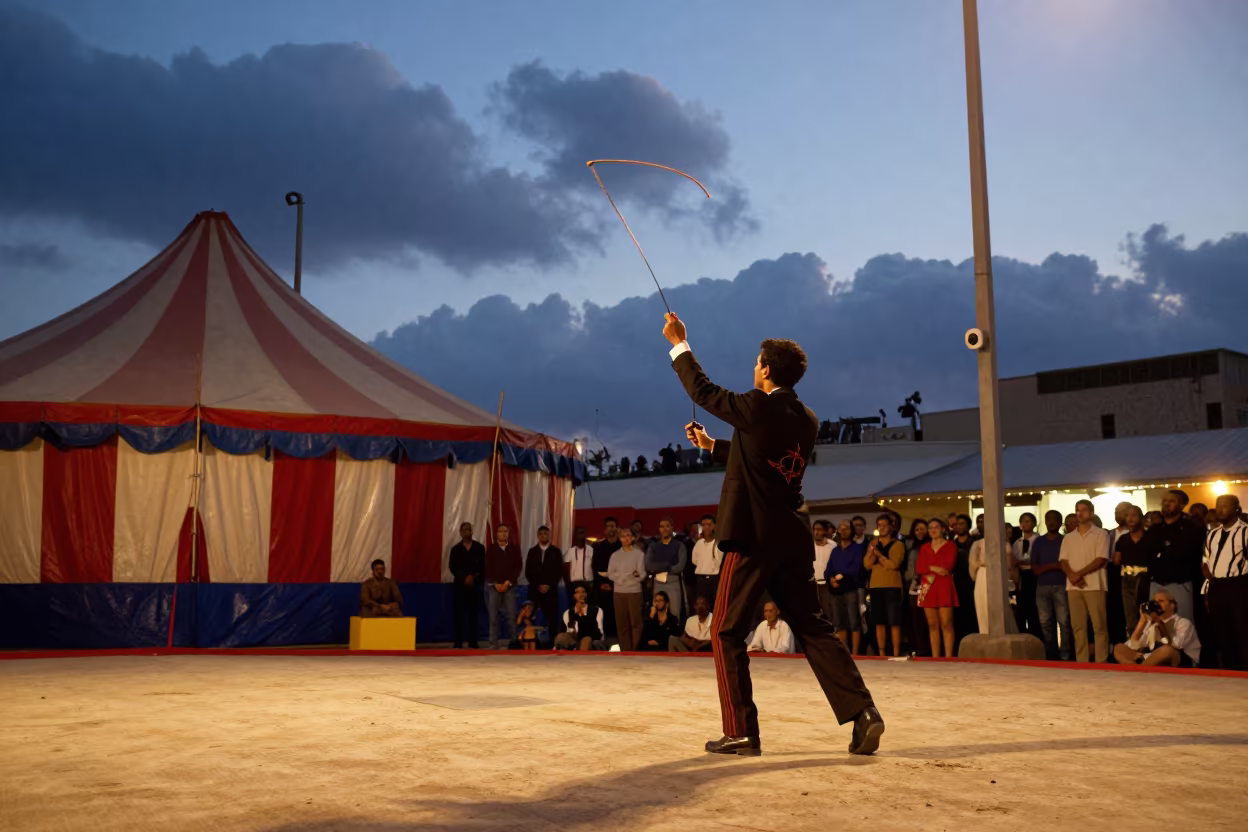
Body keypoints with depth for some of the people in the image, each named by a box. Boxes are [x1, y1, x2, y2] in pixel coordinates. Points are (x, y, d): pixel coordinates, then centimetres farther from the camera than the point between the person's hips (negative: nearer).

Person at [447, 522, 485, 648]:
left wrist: (474, 577, -10)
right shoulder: (455, 549, 9)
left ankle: (473, 642, 5)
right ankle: (458, 642, 0)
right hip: (460, 585, 0)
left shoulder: (480, 548, 8)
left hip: (475, 585, 0)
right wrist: (464, 578, -11)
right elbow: (453, 568, 1)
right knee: (460, 614, -3)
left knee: (474, 614, 0)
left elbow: (483, 567, 4)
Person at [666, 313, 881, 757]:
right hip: (793, 537, 7)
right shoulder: (807, 420, 11)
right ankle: (862, 711, 0)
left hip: (754, 536, -7)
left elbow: (703, 390, 2)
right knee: (811, 627, 11)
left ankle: (741, 732, 4)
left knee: (728, 633, 4)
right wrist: (710, 445, 32)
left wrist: (679, 344, 15)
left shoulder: (757, 407, -11)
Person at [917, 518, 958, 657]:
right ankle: (935, 658, 5)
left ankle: (948, 657, -11)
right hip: (927, 587, 4)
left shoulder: (950, 545, 7)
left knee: (946, 624, -10)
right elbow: (919, 568, 6)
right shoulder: (925, 547, 19)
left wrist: (929, 569, -7)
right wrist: (933, 568, -10)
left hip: (944, 587, -4)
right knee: (932, 625, 3)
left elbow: (948, 565, -7)